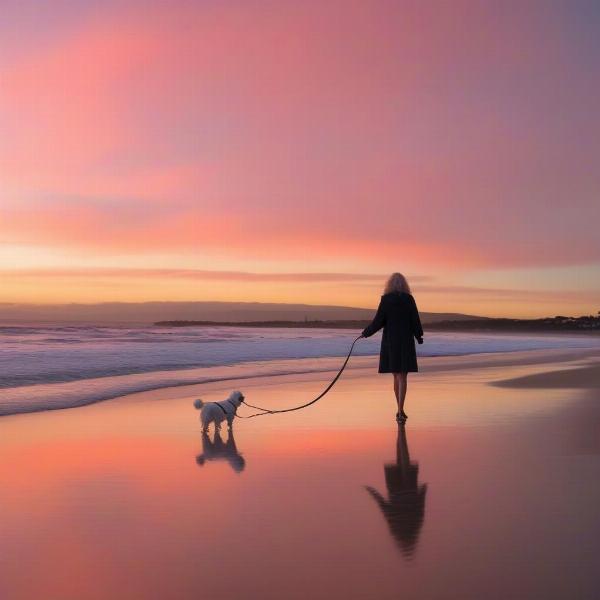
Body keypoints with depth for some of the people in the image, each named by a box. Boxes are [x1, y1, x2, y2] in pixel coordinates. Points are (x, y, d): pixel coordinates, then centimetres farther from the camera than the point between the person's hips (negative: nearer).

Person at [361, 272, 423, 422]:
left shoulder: (386, 299, -4)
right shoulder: (409, 299, -3)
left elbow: (378, 321, -6)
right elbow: (415, 320, -2)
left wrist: (366, 332, 10)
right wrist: (419, 337, 15)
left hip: (390, 342, 1)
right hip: (406, 342, -1)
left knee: (396, 376, 14)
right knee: (402, 377, -2)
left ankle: (400, 410, 20)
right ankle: (400, 411, -15)